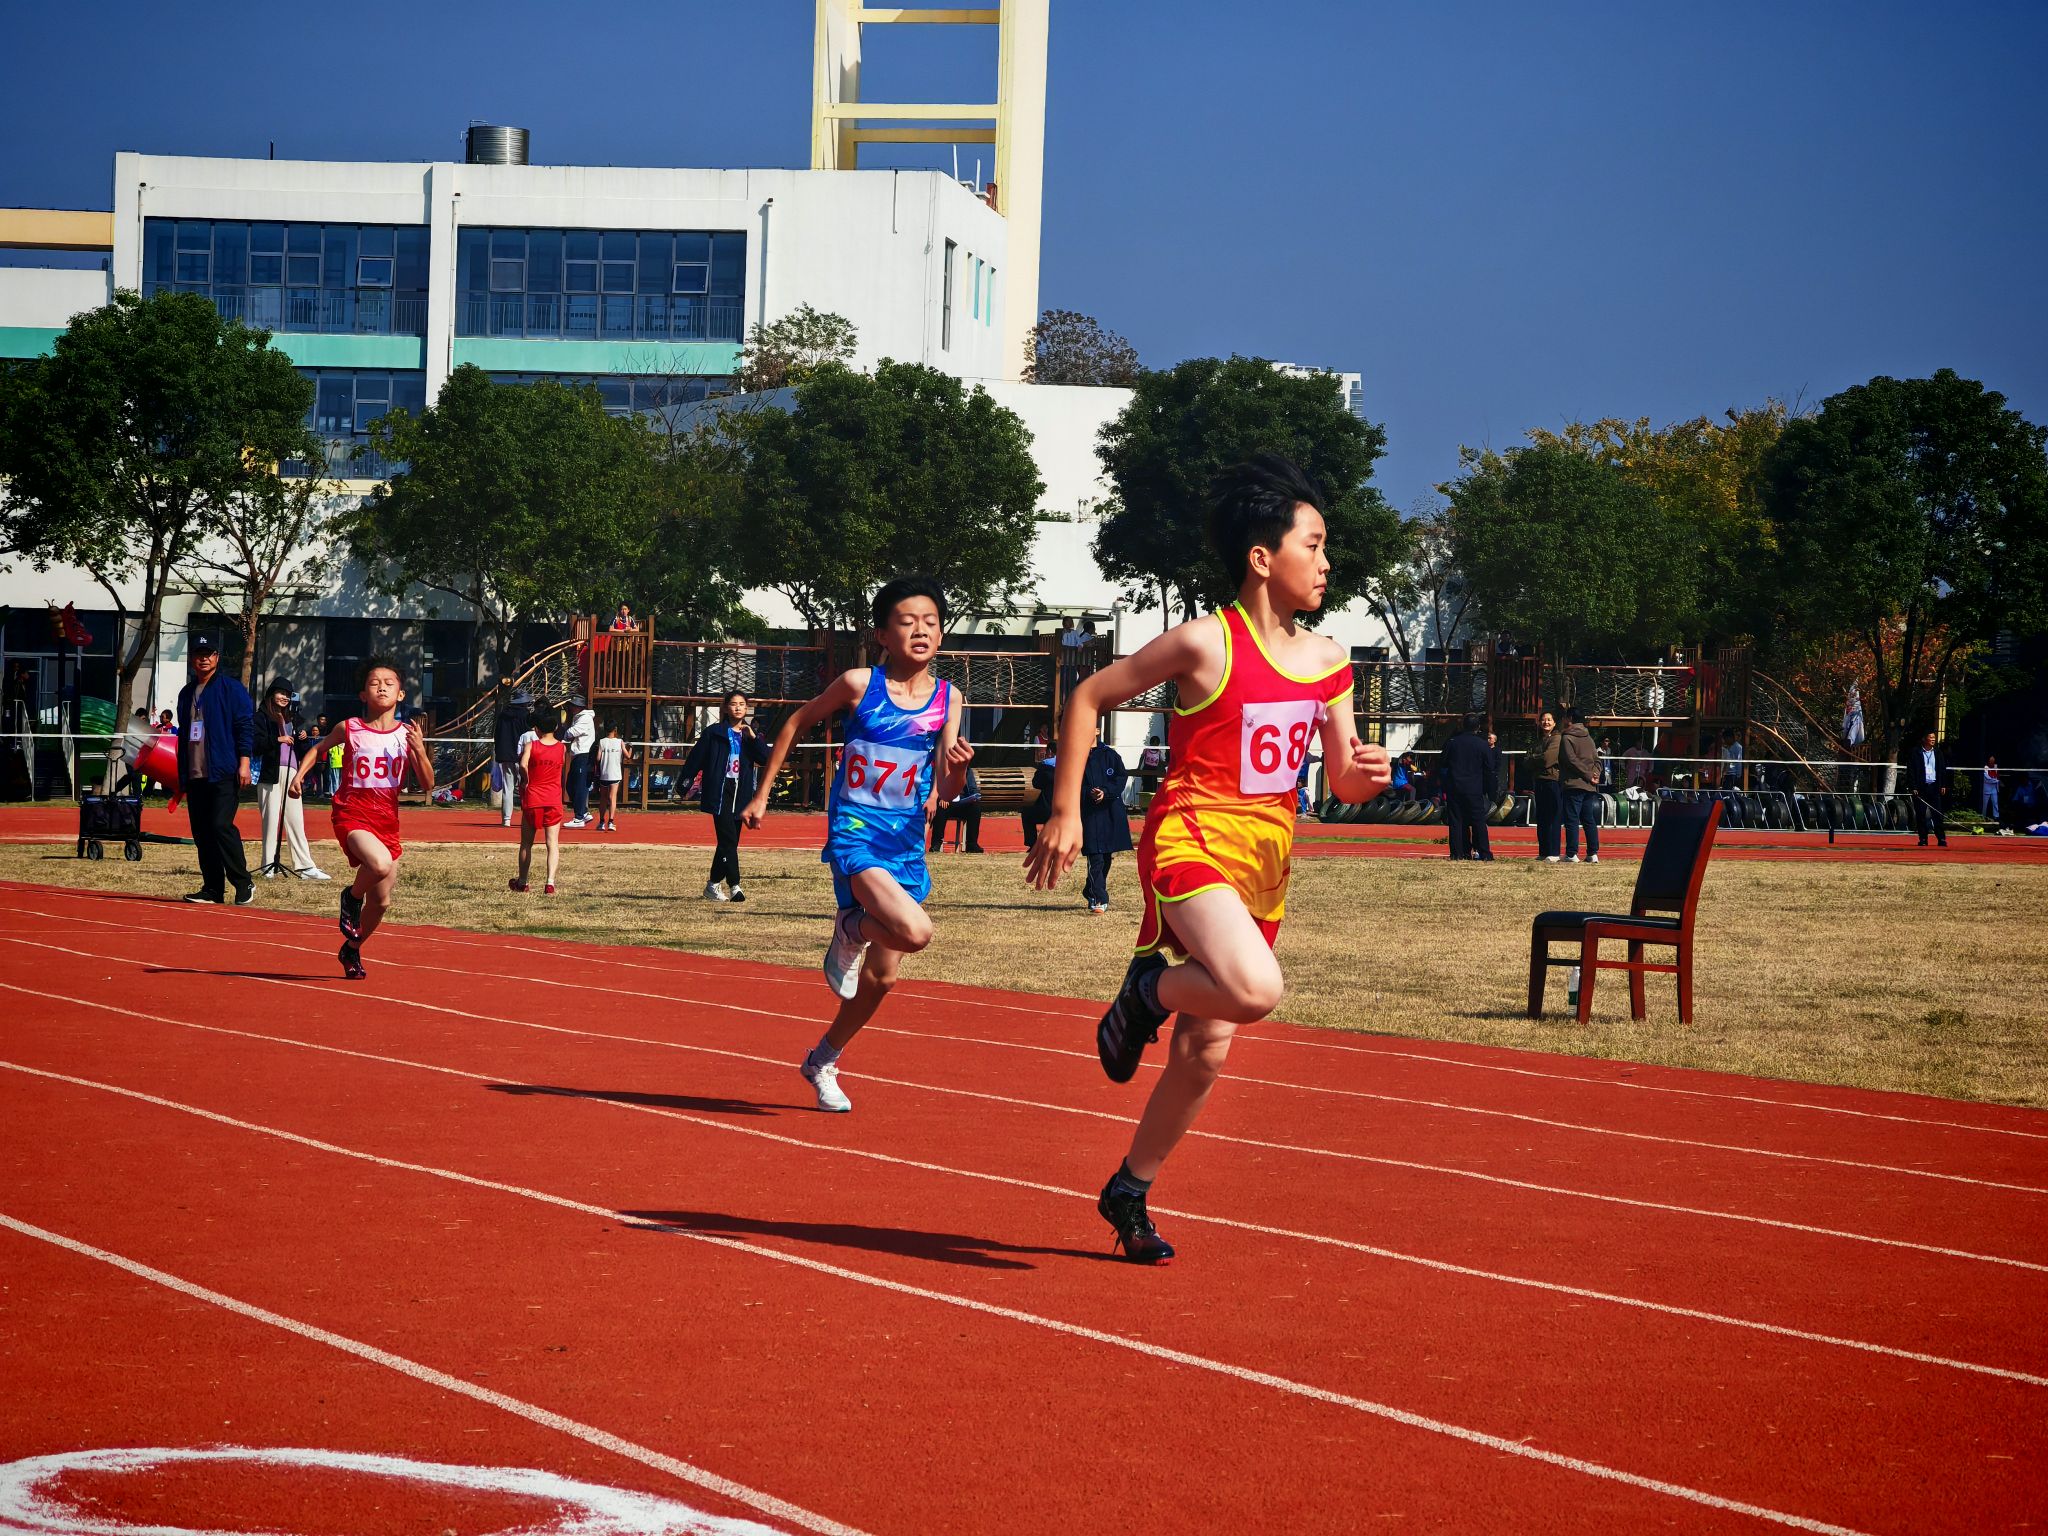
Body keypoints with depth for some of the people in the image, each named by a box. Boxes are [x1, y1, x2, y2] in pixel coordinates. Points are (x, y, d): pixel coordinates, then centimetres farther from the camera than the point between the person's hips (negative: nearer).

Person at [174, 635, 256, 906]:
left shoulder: (231, 689, 0)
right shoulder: (186, 693, 20)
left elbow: (246, 726, -5)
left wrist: (243, 763, -15)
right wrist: (181, 776, 21)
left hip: (224, 774, -7)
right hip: (195, 776, 7)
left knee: (221, 826, -16)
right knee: (201, 833, 4)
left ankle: (243, 883, -7)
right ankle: (212, 888, 9)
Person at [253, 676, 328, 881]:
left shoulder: (290, 719, 21)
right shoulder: (262, 718, 1)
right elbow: (256, 744, -12)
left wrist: (300, 739, 4)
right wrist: (278, 740, -20)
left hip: (291, 773, 6)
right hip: (270, 775, -6)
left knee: (296, 821, 4)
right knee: (271, 820, -4)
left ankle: (305, 866, 2)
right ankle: (269, 866, 0)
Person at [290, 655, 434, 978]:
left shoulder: (407, 735, 1)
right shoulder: (349, 729, -3)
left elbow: (427, 785, 0)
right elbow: (319, 748, 18)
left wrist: (419, 751, -15)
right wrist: (300, 773, 3)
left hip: (386, 822, 4)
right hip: (352, 815, -4)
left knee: (382, 901, 10)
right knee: (380, 864, -35)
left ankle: (352, 950, 38)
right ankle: (352, 898, -2)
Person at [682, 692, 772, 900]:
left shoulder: (750, 734, 12)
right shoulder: (714, 732, 1)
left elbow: (766, 758, 0)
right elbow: (696, 758, 1)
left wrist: (753, 737, -11)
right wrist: (685, 781, -4)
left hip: (741, 793, 5)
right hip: (719, 792, -5)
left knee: (729, 842, 7)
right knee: (728, 839, -14)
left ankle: (713, 885, 18)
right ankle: (734, 886, -16)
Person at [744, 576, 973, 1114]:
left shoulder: (947, 698, 2)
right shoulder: (859, 684, -7)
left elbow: (945, 791, 0)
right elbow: (796, 723, 9)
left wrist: (957, 767, -23)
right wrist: (761, 794, 11)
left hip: (906, 842, 5)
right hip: (855, 834, -5)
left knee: (881, 977, 12)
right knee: (914, 931, -29)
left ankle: (822, 1062, 34)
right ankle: (851, 929, 5)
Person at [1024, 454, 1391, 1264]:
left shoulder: (1328, 661, 9)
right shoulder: (1206, 643, -11)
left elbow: (1342, 781, 14)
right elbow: (1089, 696, -3)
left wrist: (1367, 772, -11)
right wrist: (1065, 813, -6)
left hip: (1263, 861, 7)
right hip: (1192, 842, -7)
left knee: (1206, 1049, 9)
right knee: (1255, 990, -32)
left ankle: (1129, 1192, 27)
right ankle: (1148, 989, -1)